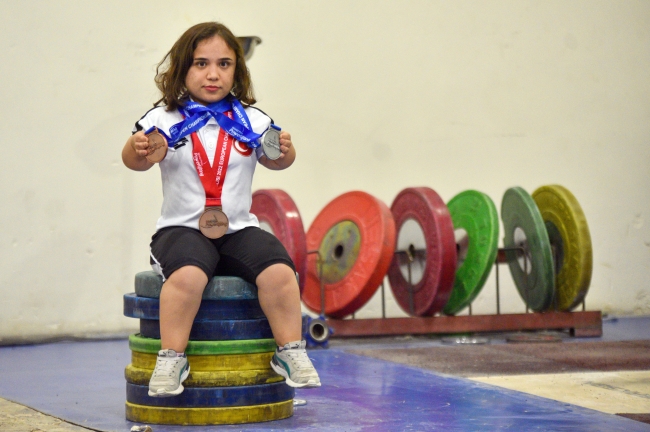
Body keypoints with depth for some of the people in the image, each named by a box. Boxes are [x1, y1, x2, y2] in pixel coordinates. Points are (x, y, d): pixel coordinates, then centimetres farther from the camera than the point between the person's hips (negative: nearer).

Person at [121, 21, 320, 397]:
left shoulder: (251, 121, 8)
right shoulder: (166, 119, 0)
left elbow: (274, 160, 9)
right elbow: (134, 159, -12)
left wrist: (284, 151, -14)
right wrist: (138, 150, -36)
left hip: (239, 229, 3)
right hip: (182, 229, -2)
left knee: (279, 271, -24)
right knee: (187, 274, -35)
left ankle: (291, 352, -8)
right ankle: (171, 359, -22)